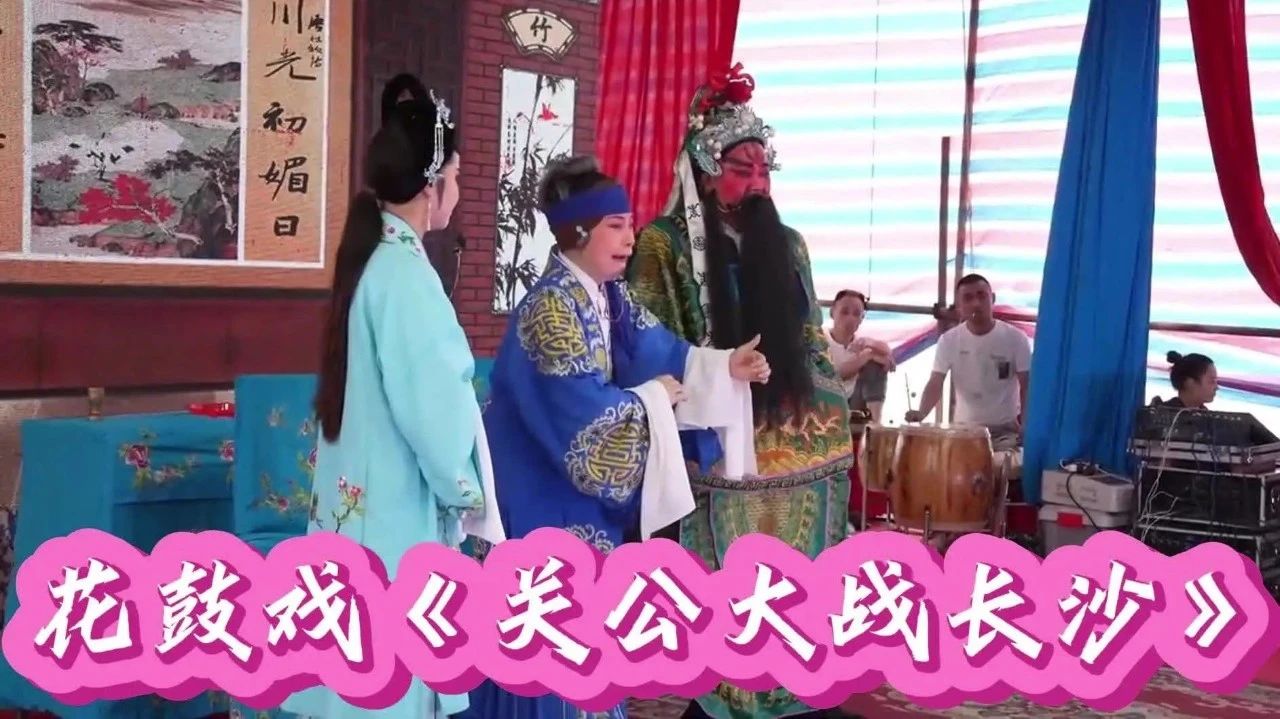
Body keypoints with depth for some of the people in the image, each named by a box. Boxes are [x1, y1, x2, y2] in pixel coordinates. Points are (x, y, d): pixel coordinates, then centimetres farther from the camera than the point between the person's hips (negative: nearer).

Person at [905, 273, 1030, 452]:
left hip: (1006, 429, -1)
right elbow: (935, 384, -10)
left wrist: (1025, 425, -17)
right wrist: (921, 414, -29)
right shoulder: (949, 340, -7)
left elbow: (1026, 386, -5)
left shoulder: (1015, 338, -10)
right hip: (965, 428, 1)